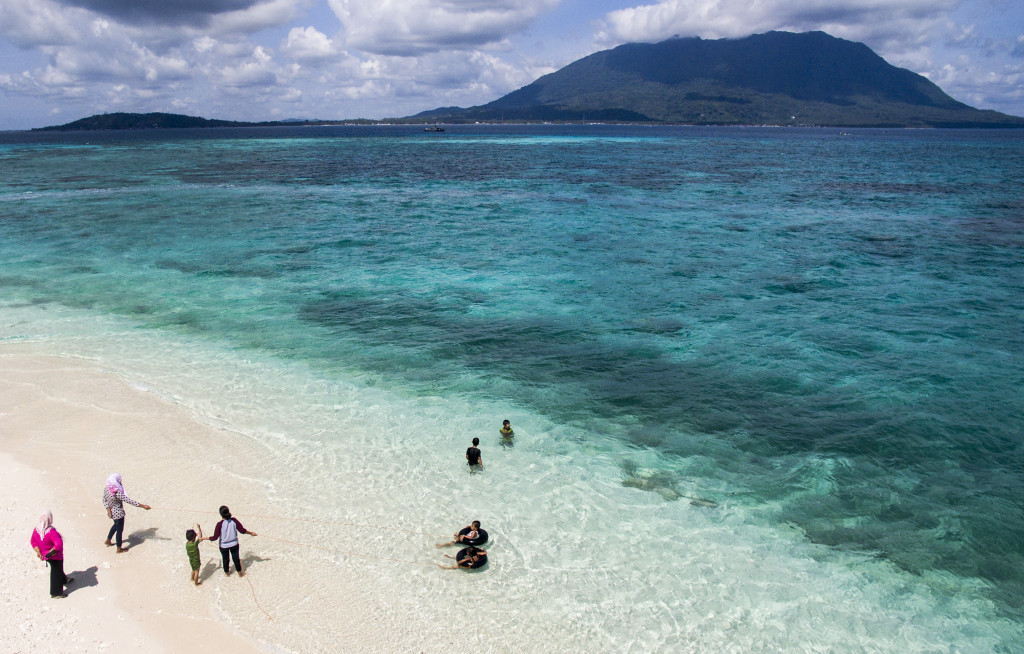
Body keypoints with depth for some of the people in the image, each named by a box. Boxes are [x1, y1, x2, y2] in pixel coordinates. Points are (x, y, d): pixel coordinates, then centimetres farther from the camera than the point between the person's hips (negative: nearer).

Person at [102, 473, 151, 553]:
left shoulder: (106, 489, -9)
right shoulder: (117, 493, -33)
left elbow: (104, 500, 0)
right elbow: (129, 501, -32)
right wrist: (142, 506, -29)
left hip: (112, 512, 8)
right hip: (118, 513, -8)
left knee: (116, 525, 33)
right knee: (119, 529, 11)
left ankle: (108, 541, 51)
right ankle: (119, 549, 27)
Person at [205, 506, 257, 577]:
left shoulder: (220, 524, -26)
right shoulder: (234, 520, -19)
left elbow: (215, 537, -20)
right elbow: (242, 530, -11)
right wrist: (251, 533, 5)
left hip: (224, 546, -1)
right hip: (234, 544, 1)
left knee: (225, 559, 23)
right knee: (236, 558, 21)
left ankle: (227, 572, 46)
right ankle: (240, 573, 37)